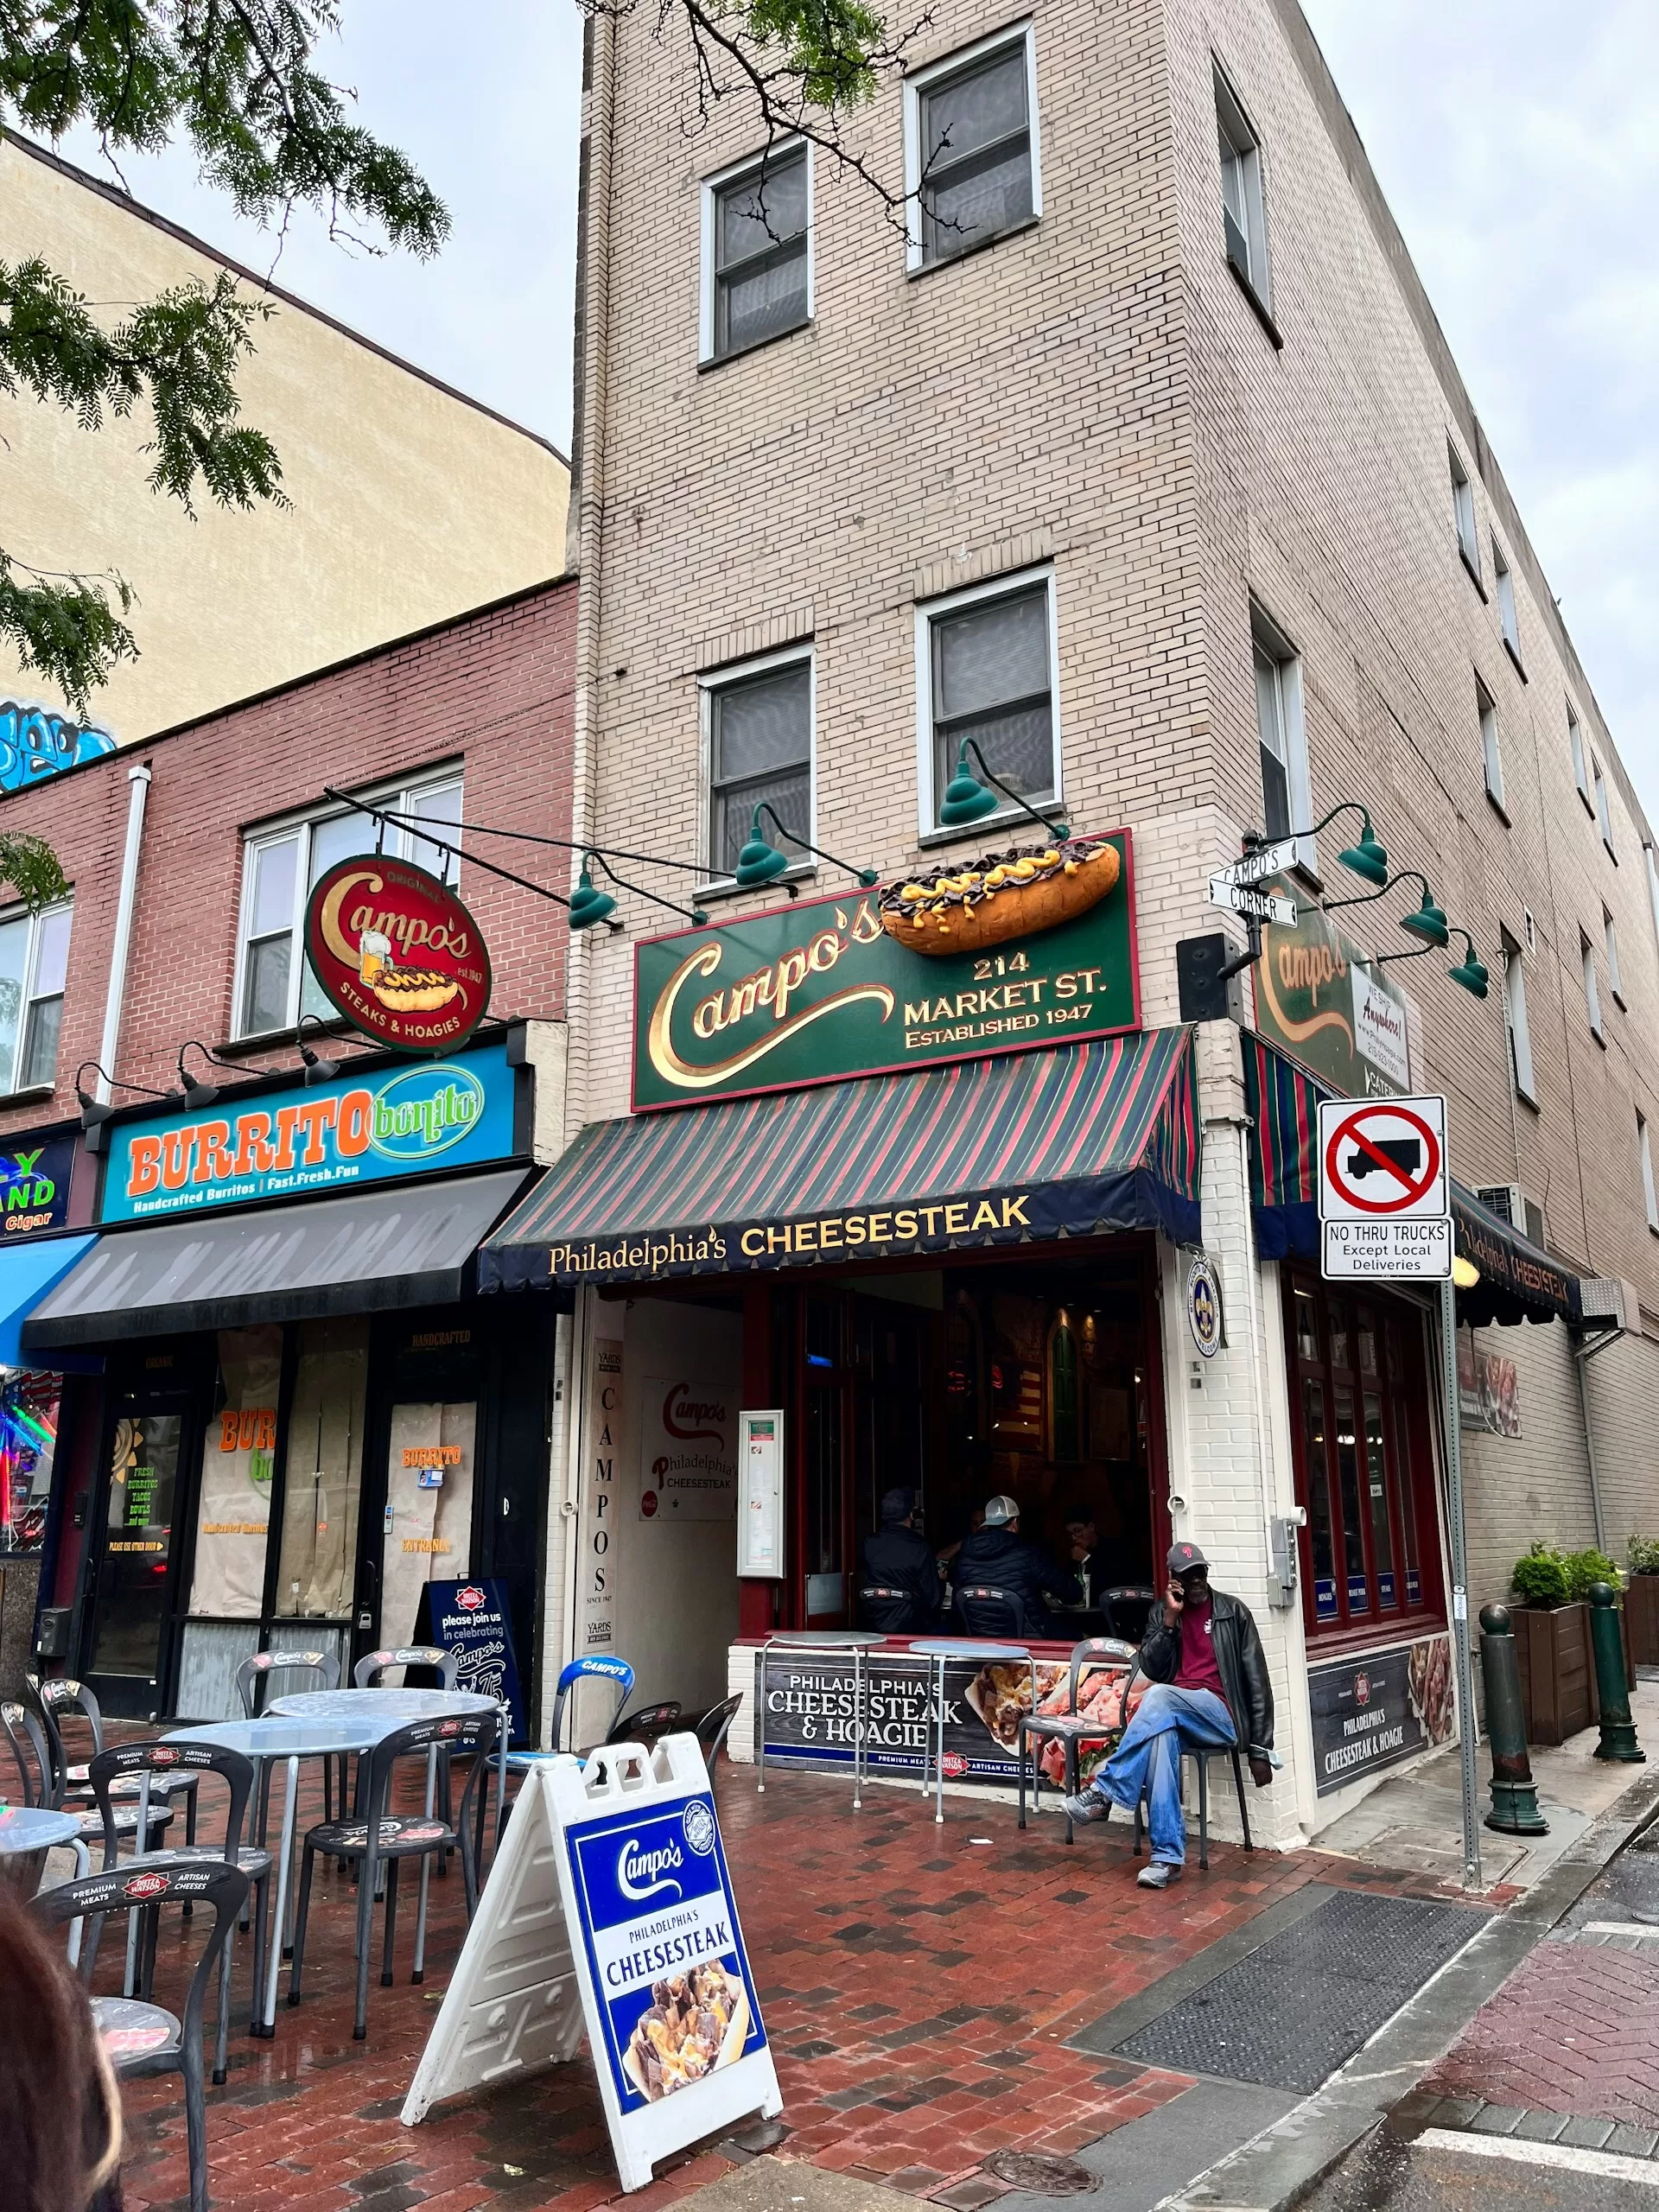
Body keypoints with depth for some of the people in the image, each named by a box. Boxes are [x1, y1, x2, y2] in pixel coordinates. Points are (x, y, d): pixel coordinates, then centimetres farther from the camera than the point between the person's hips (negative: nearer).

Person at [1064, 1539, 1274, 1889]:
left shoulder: (1233, 1611, 3)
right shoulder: (1161, 1613, 13)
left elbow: (1257, 1681, 1)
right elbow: (1151, 1670, 2)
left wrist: (1260, 1748, -4)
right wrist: (1170, 1618, -7)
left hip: (1221, 1716, -2)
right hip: (1173, 1715, 3)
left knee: (1159, 1696, -35)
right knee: (1160, 1736, -36)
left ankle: (1104, 1790, -30)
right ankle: (1167, 1857, -36)